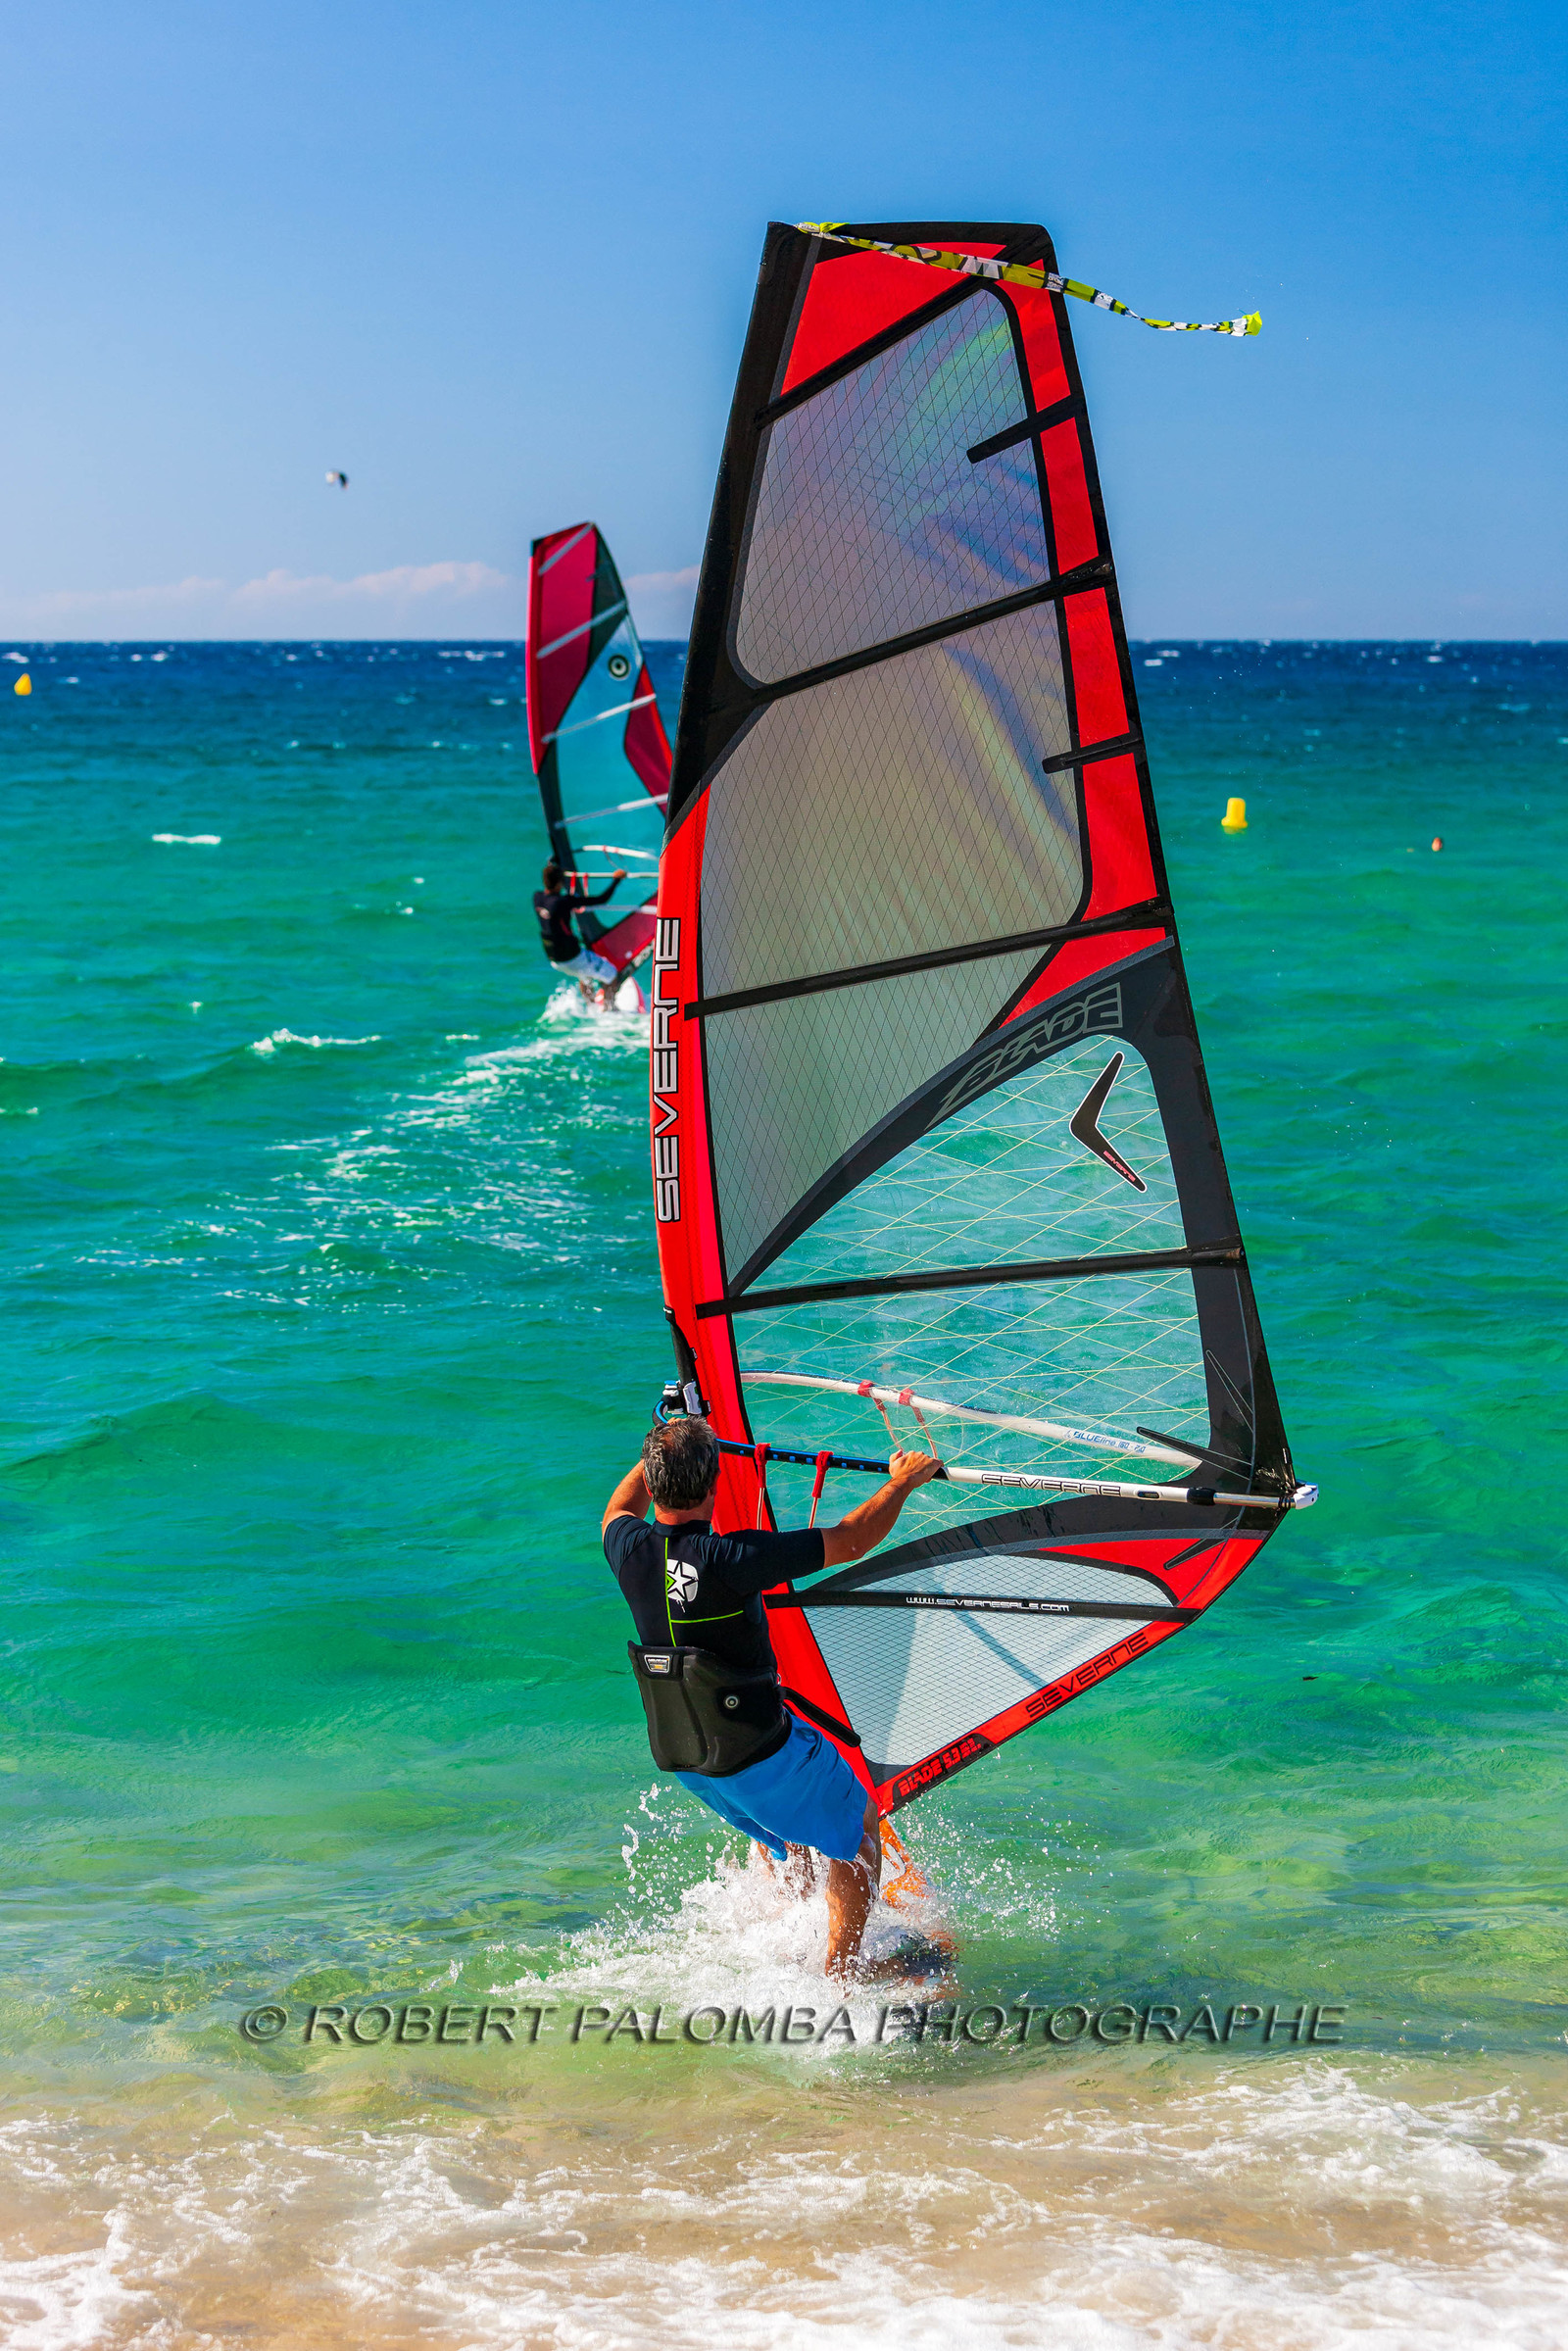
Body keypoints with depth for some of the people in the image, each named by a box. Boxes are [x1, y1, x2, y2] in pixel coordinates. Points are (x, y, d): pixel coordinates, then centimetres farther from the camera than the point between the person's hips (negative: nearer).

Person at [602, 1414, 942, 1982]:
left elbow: (619, 1510, 16)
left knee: (783, 1829, 34)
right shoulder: (732, 1558, -29)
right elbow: (852, 1541, -20)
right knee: (859, 1823, 19)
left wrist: (661, 1448, 28)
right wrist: (903, 1480, -4)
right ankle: (841, 1972, 24)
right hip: (759, 1753, -6)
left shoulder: (630, 1549, -13)